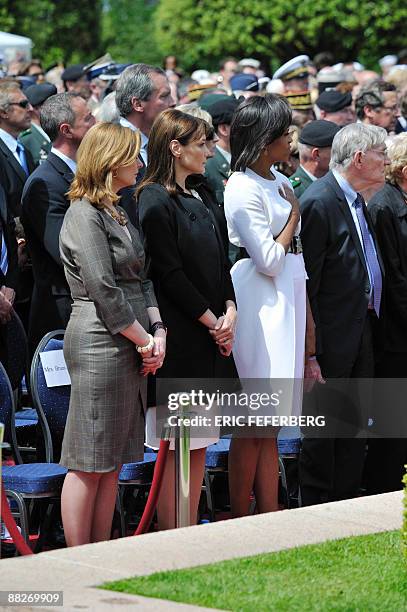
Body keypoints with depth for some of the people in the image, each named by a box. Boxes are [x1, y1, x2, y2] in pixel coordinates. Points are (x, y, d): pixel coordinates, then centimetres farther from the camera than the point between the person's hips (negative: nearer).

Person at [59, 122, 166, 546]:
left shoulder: (116, 212, 18)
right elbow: (104, 292, -17)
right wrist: (144, 341, -10)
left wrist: (158, 332, 1)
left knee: (111, 462, 11)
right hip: (99, 346, -9)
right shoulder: (84, 215, -11)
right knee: (88, 463, -4)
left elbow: (140, 278, 15)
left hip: (130, 347, 9)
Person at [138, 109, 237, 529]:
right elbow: (170, 273, -15)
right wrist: (212, 321, -10)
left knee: (199, 441, 10)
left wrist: (230, 310, -1)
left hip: (214, 333, 9)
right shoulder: (156, 201, -12)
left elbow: (221, 258, 15)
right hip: (179, 334, -8)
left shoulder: (201, 197, 15)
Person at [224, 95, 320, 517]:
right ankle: (239, 521, 3)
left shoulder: (278, 182, 13)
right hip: (261, 305, -9)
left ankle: (269, 515, 15)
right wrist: (294, 214, -6)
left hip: (286, 301, 9)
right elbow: (269, 260, -17)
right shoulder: (243, 189, -14)